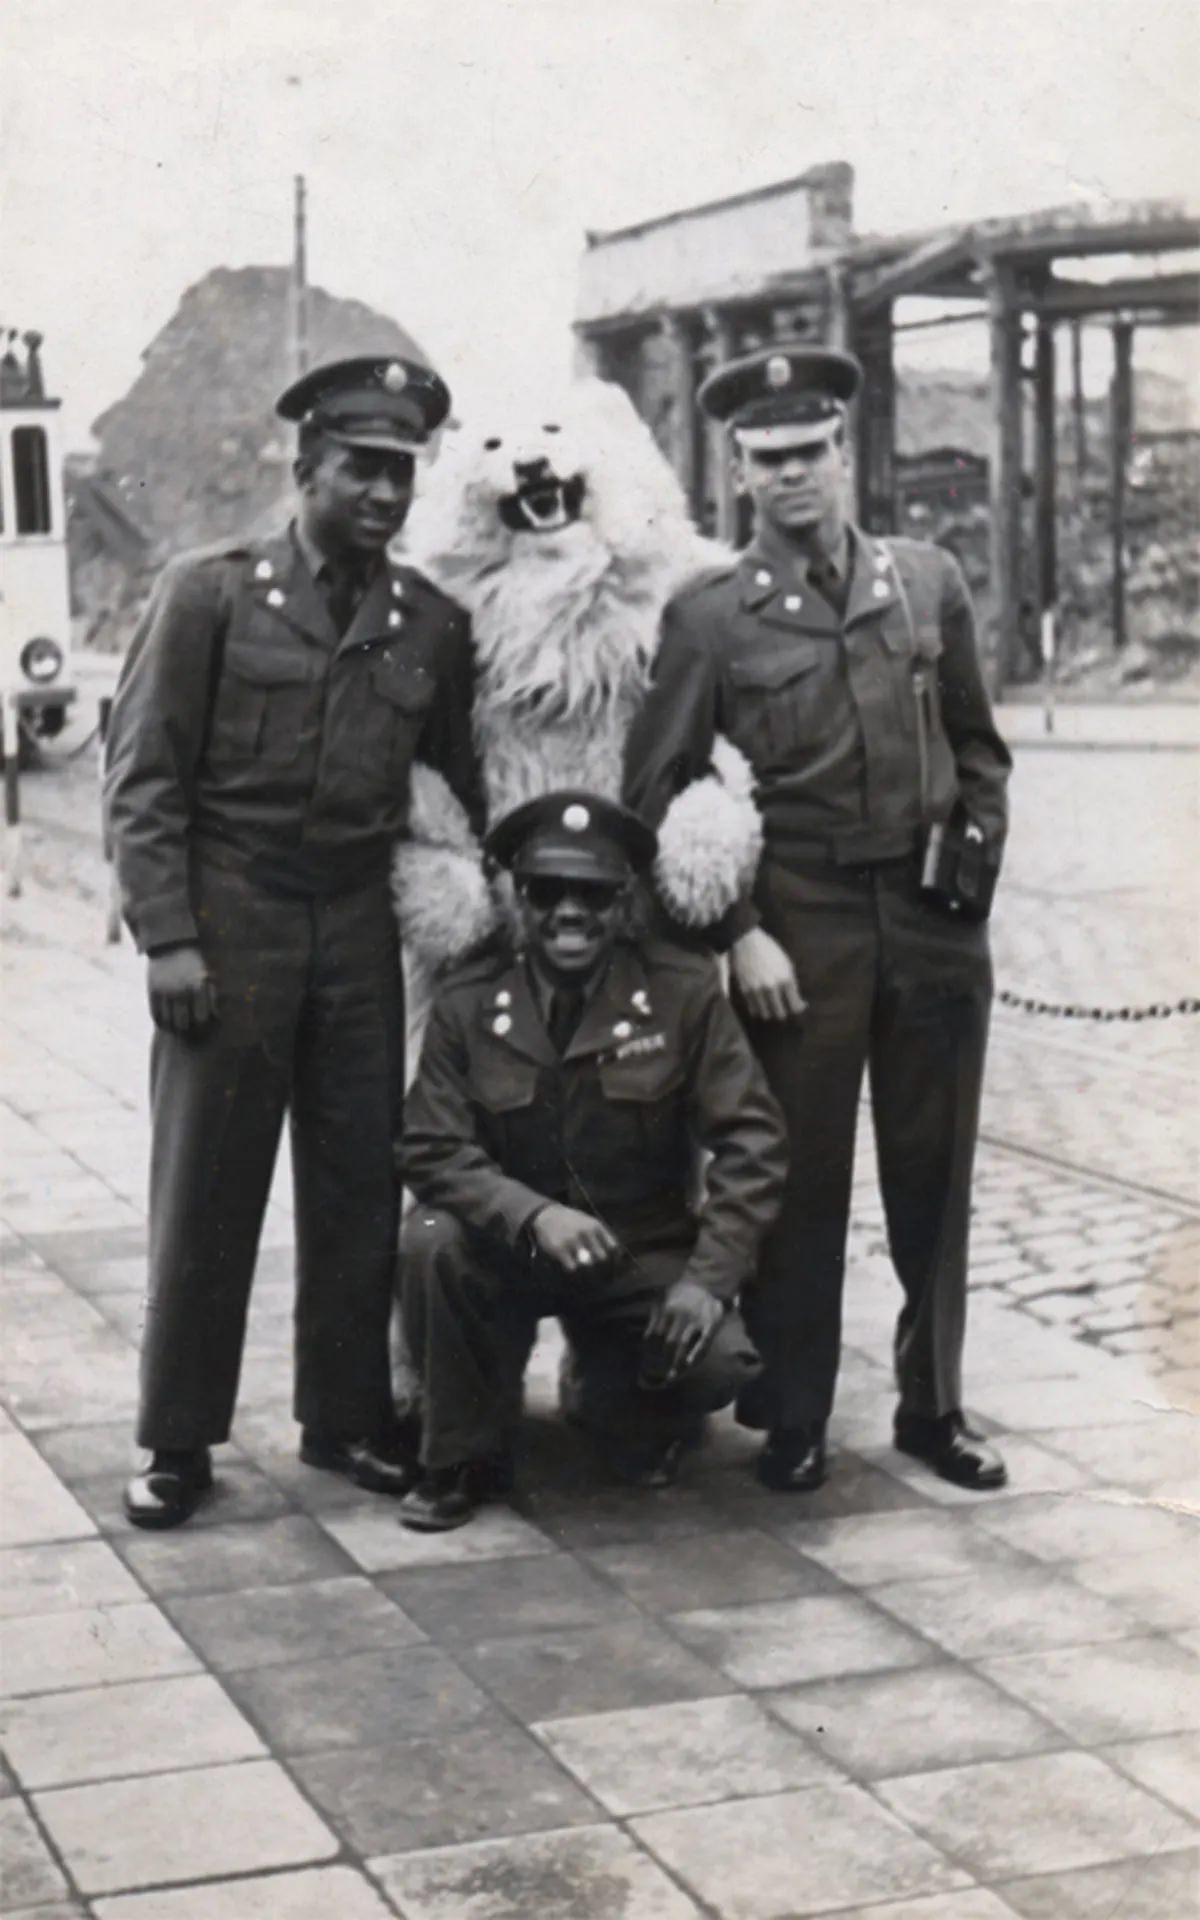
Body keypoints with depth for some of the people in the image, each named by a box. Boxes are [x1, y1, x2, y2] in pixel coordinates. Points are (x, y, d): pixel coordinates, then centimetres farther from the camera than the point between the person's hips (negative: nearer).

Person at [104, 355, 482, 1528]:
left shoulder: (433, 627, 6)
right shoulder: (209, 594, -4)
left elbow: (457, 793, 12)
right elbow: (142, 778, -5)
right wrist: (167, 937, -12)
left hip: (360, 931, 3)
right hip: (228, 920, -3)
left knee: (361, 1183, 7)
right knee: (204, 1187, 1)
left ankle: (346, 1417, 22)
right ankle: (179, 1441, 12)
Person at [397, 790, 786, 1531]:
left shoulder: (685, 992, -6)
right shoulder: (468, 1004, -5)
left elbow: (752, 1140, -9)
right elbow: (433, 1150, -12)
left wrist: (707, 1276, -20)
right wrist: (534, 1216, -30)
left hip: (644, 1252, 0)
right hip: (513, 1250, 0)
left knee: (719, 1360, -26)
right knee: (435, 1240, -30)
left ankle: (610, 1396, 15)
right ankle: (465, 1461, -6)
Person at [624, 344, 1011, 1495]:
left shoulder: (929, 582, 8)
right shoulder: (708, 617, -2)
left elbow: (976, 744, 18)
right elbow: (654, 793, -2)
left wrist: (977, 844, 2)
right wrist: (737, 932, -8)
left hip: (934, 923, 3)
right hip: (800, 929, -3)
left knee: (932, 1176, 10)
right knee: (800, 1180, 2)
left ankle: (933, 1407, 25)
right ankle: (790, 1420, 16)